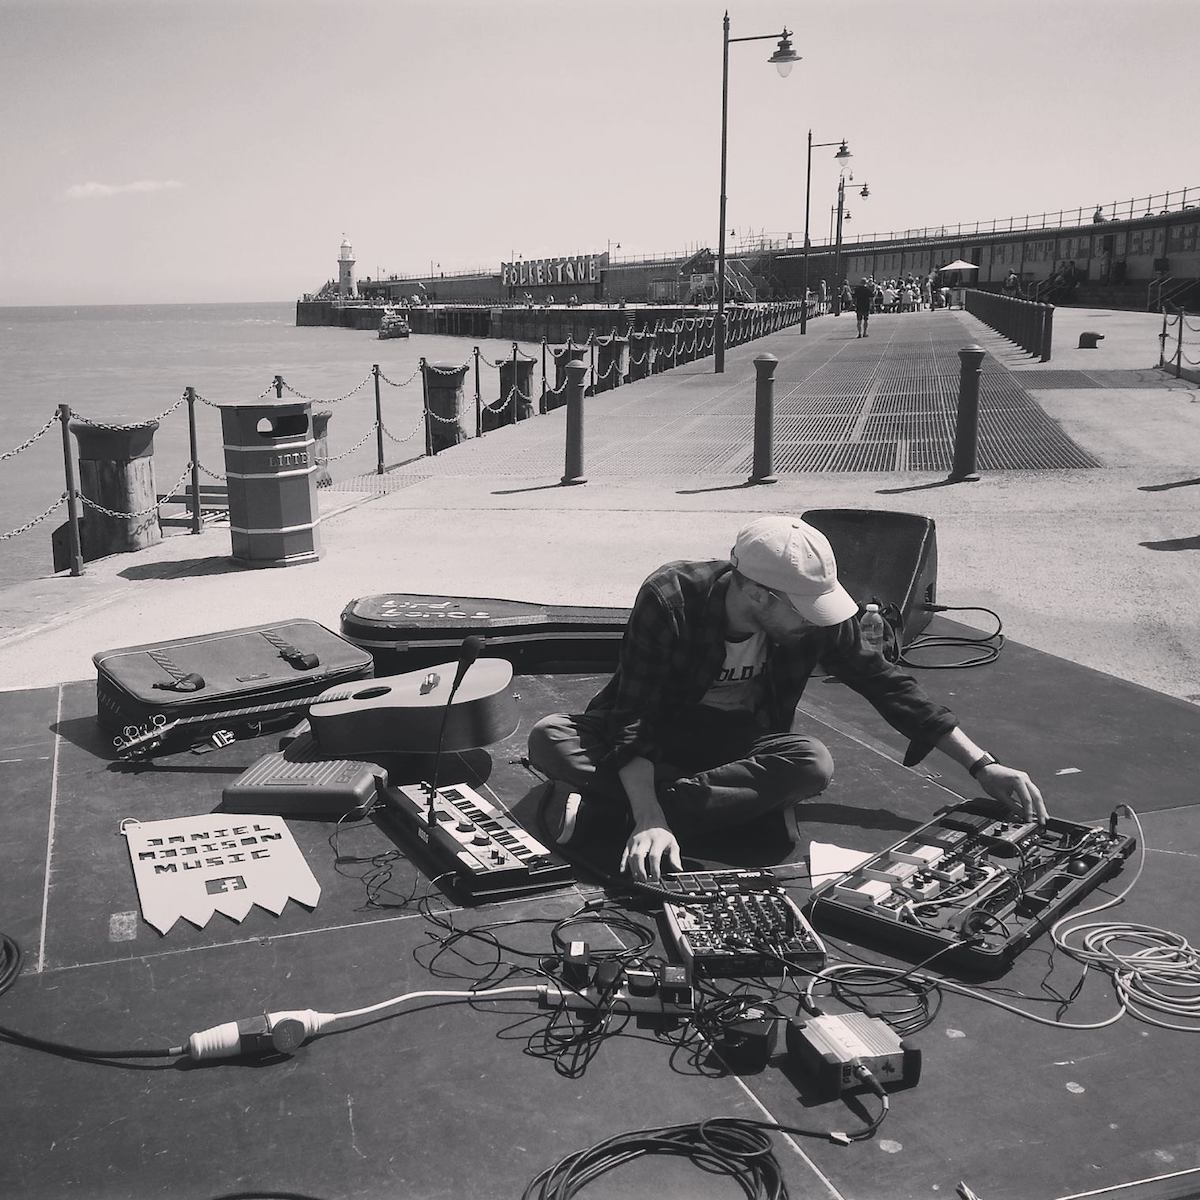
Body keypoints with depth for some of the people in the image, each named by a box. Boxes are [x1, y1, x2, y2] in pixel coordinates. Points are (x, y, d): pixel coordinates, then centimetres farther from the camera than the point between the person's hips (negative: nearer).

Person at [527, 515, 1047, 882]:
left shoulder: (816, 615, -17)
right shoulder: (669, 600, -28)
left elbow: (886, 683, -5)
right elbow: (632, 721, -30)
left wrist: (981, 765, -8)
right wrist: (649, 819, -44)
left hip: (745, 739, 3)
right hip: (662, 731, -2)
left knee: (814, 764, -33)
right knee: (549, 740, -31)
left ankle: (604, 808, -30)